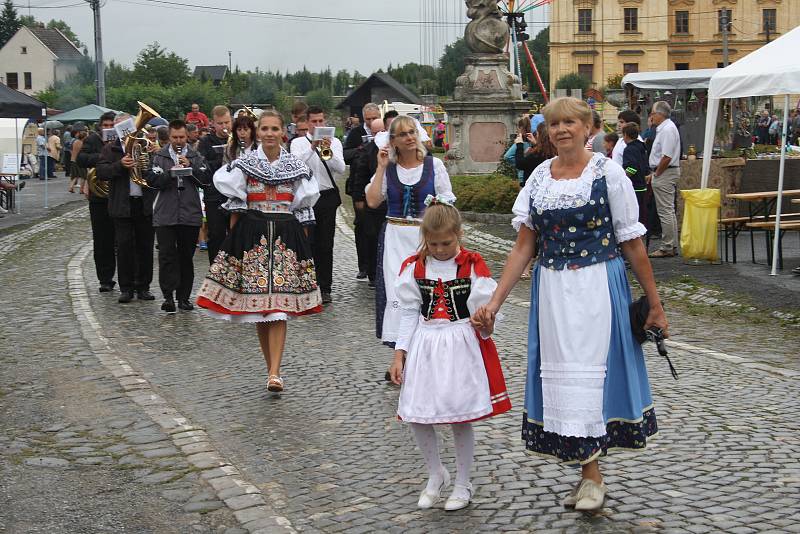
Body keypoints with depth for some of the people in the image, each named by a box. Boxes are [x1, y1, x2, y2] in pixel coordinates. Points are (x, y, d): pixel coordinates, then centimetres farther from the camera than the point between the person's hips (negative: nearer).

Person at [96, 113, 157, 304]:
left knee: (145, 246, 5)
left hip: (145, 204, 2)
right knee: (124, 247, -1)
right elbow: (101, 172, -6)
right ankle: (126, 288, 7)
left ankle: (143, 286, 15)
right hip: (122, 205, -1)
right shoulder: (110, 149, 6)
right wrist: (120, 165, -21)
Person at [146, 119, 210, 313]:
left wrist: (190, 166, -12)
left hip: (190, 214, 1)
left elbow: (206, 179, -2)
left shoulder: (196, 157, 9)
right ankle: (168, 296, -4)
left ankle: (183, 297, 14)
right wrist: (170, 174, -18)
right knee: (167, 256, -6)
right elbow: (152, 181, -4)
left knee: (186, 257, 7)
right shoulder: (159, 157, 7)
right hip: (165, 215, -1)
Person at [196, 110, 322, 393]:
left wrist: (301, 241, 4)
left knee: (278, 309, -9)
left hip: (286, 235, -1)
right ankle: (272, 367, 17)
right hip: (252, 234, 1)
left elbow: (304, 208, 7)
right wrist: (235, 237, -1)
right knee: (258, 308, 4)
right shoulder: (244, 164, 5)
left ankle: (274, 373, -13)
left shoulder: (296, 166, 6)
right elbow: (235, 205, 4)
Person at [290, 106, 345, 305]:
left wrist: (329, 151, -23)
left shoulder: (334, 142, 7)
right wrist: (312, 146, -26)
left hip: (328, 197, 1)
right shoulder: (298, 143, 4)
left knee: (326, 245, 3)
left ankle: (325, 288, 8)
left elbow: (340, 168, -6)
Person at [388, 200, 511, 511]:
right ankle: (436, 475, 27)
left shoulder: (473, 265, -6)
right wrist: (399, 355, 1)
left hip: (463, 347, -3)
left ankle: (462, 484, 23)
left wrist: (485, 323, -22)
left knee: (461, 418, 3)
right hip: (425, 348, 3)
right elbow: (409, 314, 4)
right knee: (416, 416, 1)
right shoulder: (413, 267, 1)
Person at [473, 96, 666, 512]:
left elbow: (632, 244, -4)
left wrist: (654, 303, -2)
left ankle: (591, 475, 8)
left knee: (589, 373, -5)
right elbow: (523, 246, 6)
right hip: (552, 291, 4)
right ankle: (588, 472, 21)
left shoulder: (608, 173, -4)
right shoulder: (539, 177, 7)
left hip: (598, 287, -4)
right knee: (561, 376, 7)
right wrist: (494, 302, -1)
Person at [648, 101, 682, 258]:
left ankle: (667, 248, -6)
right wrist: (655, 173, 16)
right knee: (669, 211, 14)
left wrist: (657, 174, -14)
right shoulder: (664, 128, 16)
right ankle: (672, 246, 19)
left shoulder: (667, 129, -17)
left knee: (666, 212, -8)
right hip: (666, 173, 11)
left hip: (665, 174, -11)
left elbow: (666, 157, -23)